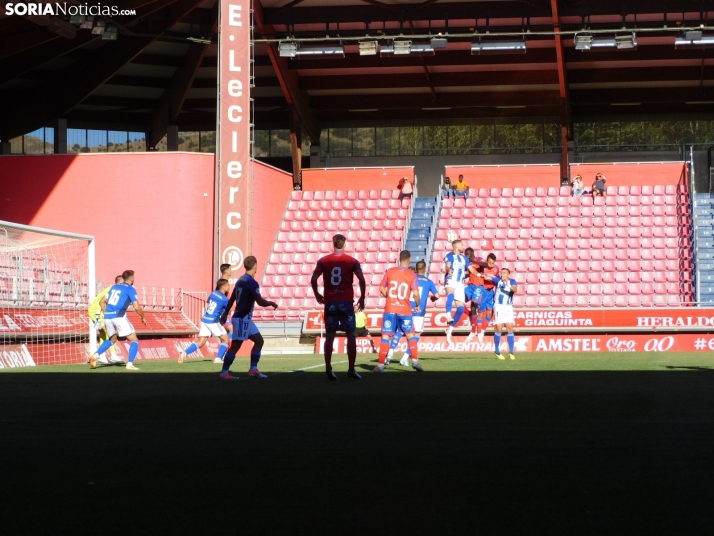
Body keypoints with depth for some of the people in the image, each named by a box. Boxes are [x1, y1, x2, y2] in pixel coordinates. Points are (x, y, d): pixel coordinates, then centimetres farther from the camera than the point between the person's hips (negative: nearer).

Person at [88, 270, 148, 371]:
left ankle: (95, 355, 8)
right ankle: (130, 364, -12)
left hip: (107, 316, 6)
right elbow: (137, 307, -8)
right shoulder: (130, 289, 1)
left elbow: (102, 302, 21)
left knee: (112, 339, 27)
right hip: (119, 316, -6)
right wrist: (143, 317, 8)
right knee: (134, 340, 3)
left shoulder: (114, 287, 19)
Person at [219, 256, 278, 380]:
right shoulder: (252, 282, -16)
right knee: (235, 345, -7)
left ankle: (253, 369, 10)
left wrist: (225, 314, 22)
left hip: (245, 318, 9)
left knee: (259, 341, 12)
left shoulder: (241, 280, 11)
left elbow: (231, 299, 16)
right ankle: (224, 373, -5)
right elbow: (260, 302, -19)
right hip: (242, 318, -9)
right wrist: (272, 303, -1)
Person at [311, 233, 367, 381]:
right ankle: (351, 370, 2)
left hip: (330, 302, 2)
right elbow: (362, 280, -6)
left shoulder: (323, 261, 4)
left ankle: (328, 369, 2)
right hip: (346, 302, -2)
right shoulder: (352, 261, 1)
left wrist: (317, 295, 14)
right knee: (351, 336, 5)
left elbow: (313, 280, -1)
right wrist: (362, 298, 5)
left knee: (329, 336, 8)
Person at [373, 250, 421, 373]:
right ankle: (415, 361, 3)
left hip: (390, 309, 1)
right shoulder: (412, 275, -4)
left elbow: (382, 288, 3)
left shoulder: (390, 271, 2)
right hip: (405, 310, -1)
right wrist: (417, 305, 7)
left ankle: (381, 365, 0)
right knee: (411, 335, 13)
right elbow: (415, 293, -10)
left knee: (385, 336, 4)